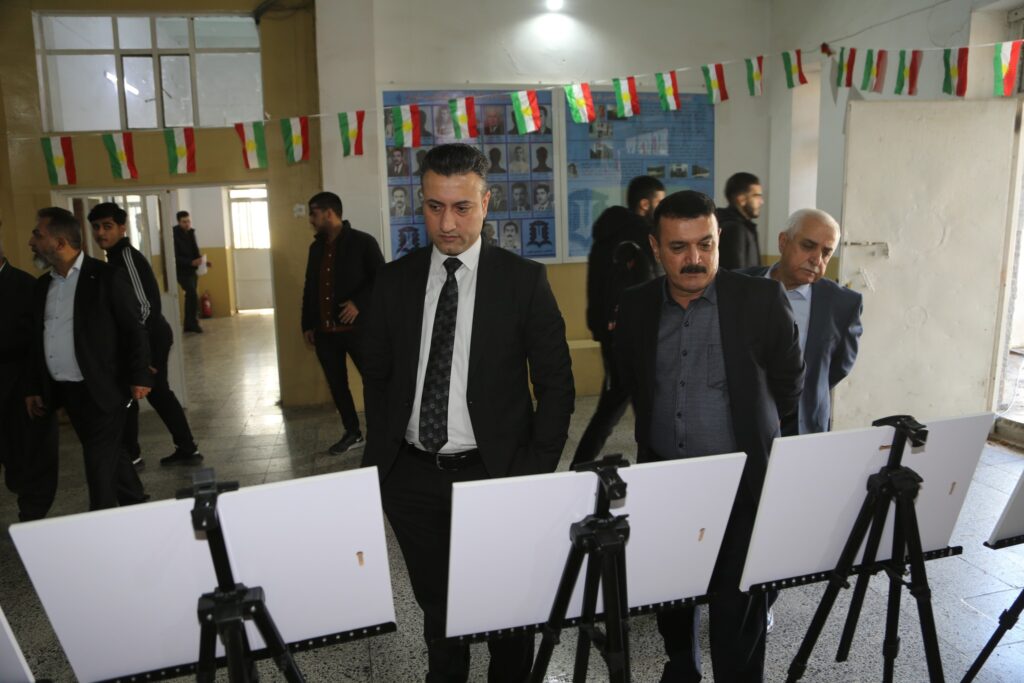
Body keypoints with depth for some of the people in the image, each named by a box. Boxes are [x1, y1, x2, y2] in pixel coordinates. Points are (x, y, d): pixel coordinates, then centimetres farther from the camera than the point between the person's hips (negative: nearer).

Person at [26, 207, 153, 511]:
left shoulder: (106, 277, -10)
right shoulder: (43, 285, 10)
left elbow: (134, 329, -10)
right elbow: (38, 340, 15)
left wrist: (139, 376, -13)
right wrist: (33, 388, 13)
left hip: (103, 389, -7)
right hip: (64, 391, 7)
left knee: (100, 463, -1)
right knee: (108, 455, 17)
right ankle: (137, 507, 33)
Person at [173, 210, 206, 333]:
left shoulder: (191, 232, 7)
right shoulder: (174, 234, -16)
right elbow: (175, 257, -19)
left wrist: (200, 260, -1)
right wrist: (191, 262, -28)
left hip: (192, 270, 7)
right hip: (182, 271, -7)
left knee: (190, 296, 11)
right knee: (193, 295, -14)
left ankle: (189, 324, 18)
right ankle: (193, 323, -4)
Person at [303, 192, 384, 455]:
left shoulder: (362, 242, -6)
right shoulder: (316, 247, 13)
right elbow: (309, 288, 18)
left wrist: (359, 302, -18)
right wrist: (307, 325, 15)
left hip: (356, 327, -6)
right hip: (324, 331, 6)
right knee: (337, 384, 12)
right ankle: (352, 432, 25)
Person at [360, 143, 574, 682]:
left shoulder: (524, 281, -6)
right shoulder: (394, 279, 2)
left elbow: (556, 385, -3)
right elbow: (376, 374, 11)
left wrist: (535, 473, -9)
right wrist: (379, 455, 4)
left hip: (494, 474, -2)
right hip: (411, 476, 3)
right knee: (435, 607, 17)